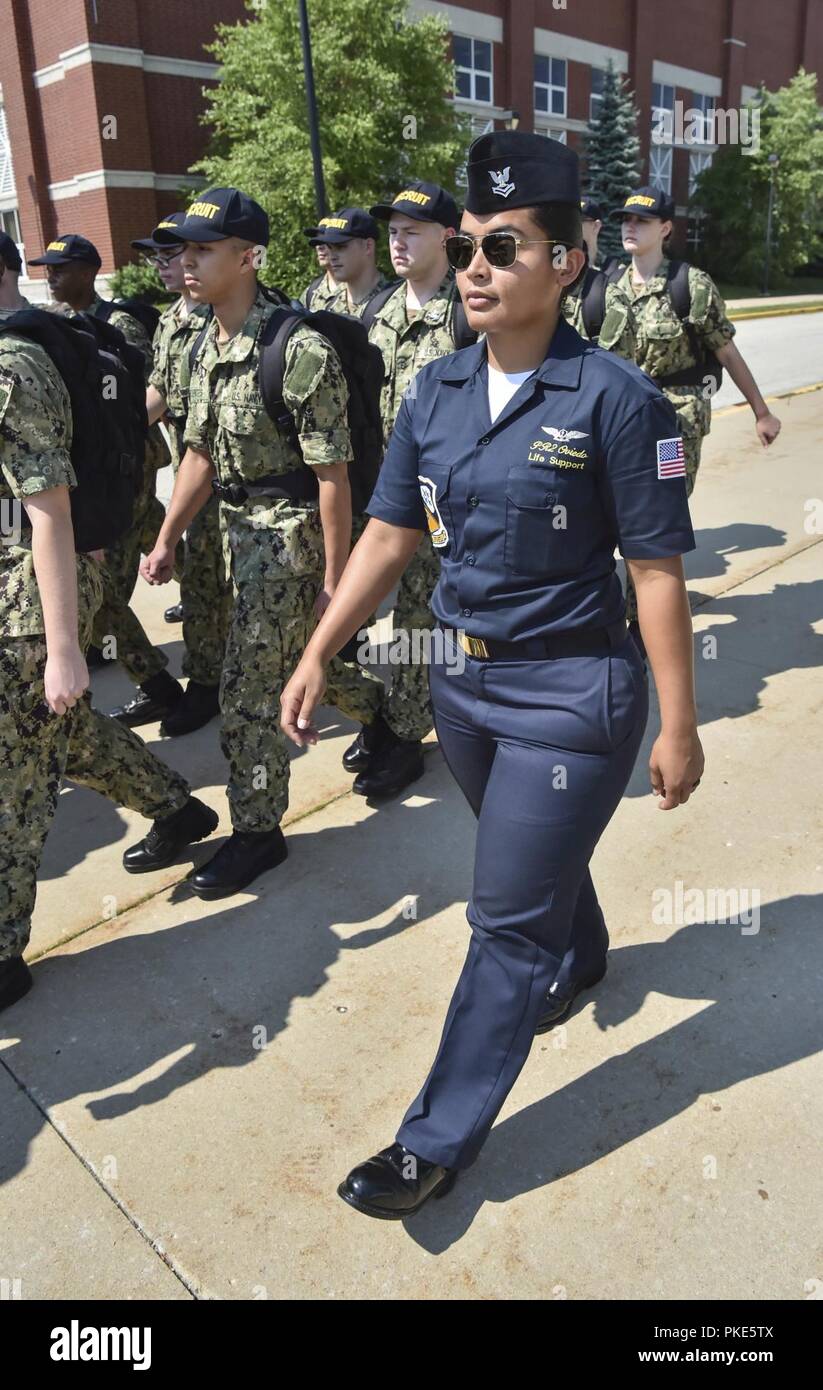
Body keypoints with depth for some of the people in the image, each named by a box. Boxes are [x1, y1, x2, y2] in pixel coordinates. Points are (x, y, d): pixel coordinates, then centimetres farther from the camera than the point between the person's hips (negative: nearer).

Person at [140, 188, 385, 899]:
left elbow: (333, 475, -19)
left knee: (249, 687, -5)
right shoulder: (210, 346, 6)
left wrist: (335, 578, -18)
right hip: (240, 523, 8)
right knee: (301, 652, 22)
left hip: (290, 528, -8)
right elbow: (201, 452, 12)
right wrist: (167, 540, 9)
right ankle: (381, 709, 49)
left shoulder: (300, 350, -20)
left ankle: (257, 831, 11)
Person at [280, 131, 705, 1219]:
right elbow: (390, 532, 5)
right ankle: (582, 954, 60)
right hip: (463, 680, 6)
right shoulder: (437, 391, 1)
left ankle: (440, 1138, 20)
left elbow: (659, 572, -13)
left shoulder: (614, 400, -15)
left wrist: (678, 725, -10)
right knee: (541, 858, 27)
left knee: (508, 919, 3)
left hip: (571, 695, -6)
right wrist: (317, 654, 1)